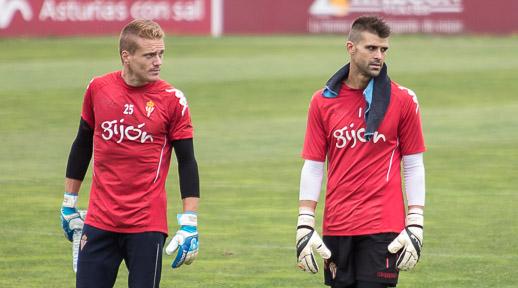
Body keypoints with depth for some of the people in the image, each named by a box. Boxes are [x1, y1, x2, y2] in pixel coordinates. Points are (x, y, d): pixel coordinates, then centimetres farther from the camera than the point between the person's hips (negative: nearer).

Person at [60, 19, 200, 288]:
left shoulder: (172, 99, -4)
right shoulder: (98, 88, 3)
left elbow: (187, 162, -1)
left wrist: (189, 225, -7)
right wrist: (69, 203, 19)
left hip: (147, 225, -2)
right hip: (99, 222, 2)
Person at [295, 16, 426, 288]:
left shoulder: (403, 100, 1)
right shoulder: (323, 101, 6)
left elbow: (413, 167, 4)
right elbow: (313, 167, 8)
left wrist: (415, 227, -3)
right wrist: (304, 226, 1)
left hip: (383, 225, -3)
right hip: (336, 228, 3)